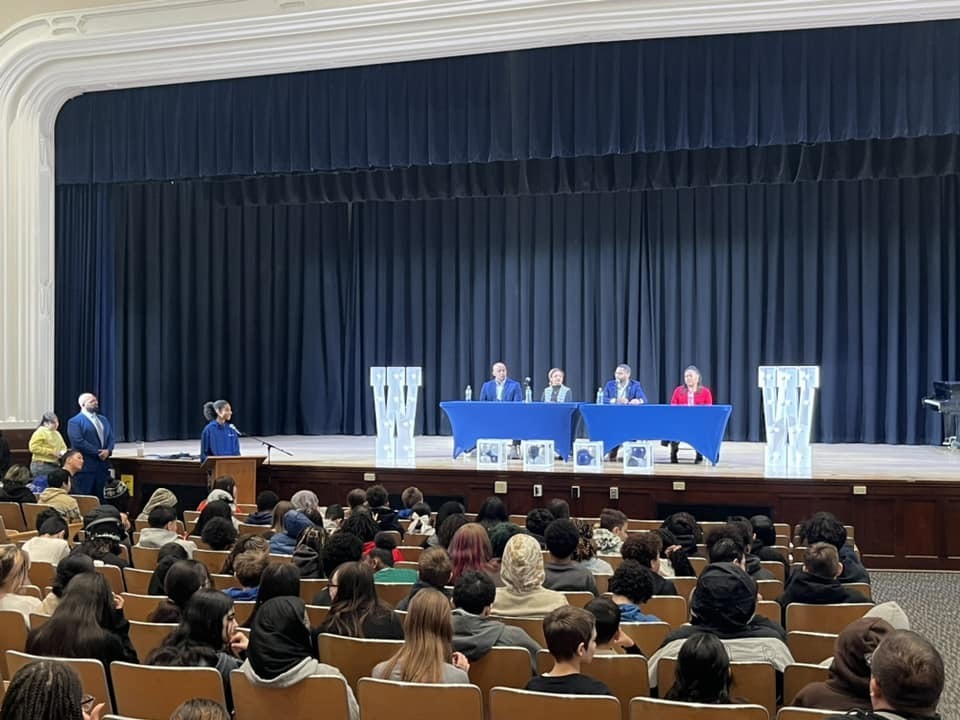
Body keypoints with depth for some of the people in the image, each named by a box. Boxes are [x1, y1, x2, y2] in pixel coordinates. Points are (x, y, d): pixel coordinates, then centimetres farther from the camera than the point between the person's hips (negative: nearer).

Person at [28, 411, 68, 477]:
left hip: (55, 466, 8)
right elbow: (34, 448, -16)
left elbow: (63, 447, 26)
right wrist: (51, 452, -16)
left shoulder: (57, 433, 18)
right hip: (42, 465, -8)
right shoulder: (40, 432, -6)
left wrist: (63, 452, 1)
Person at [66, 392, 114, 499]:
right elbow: (78, 442, -15)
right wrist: (98, 453, -15)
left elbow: (110, 437, 14)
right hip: (85, 466, -6)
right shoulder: (75, 421, -5)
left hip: (102, 465, 7)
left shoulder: (103, 420, 19)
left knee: (100, 498, 7)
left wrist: (108, 450, -7)